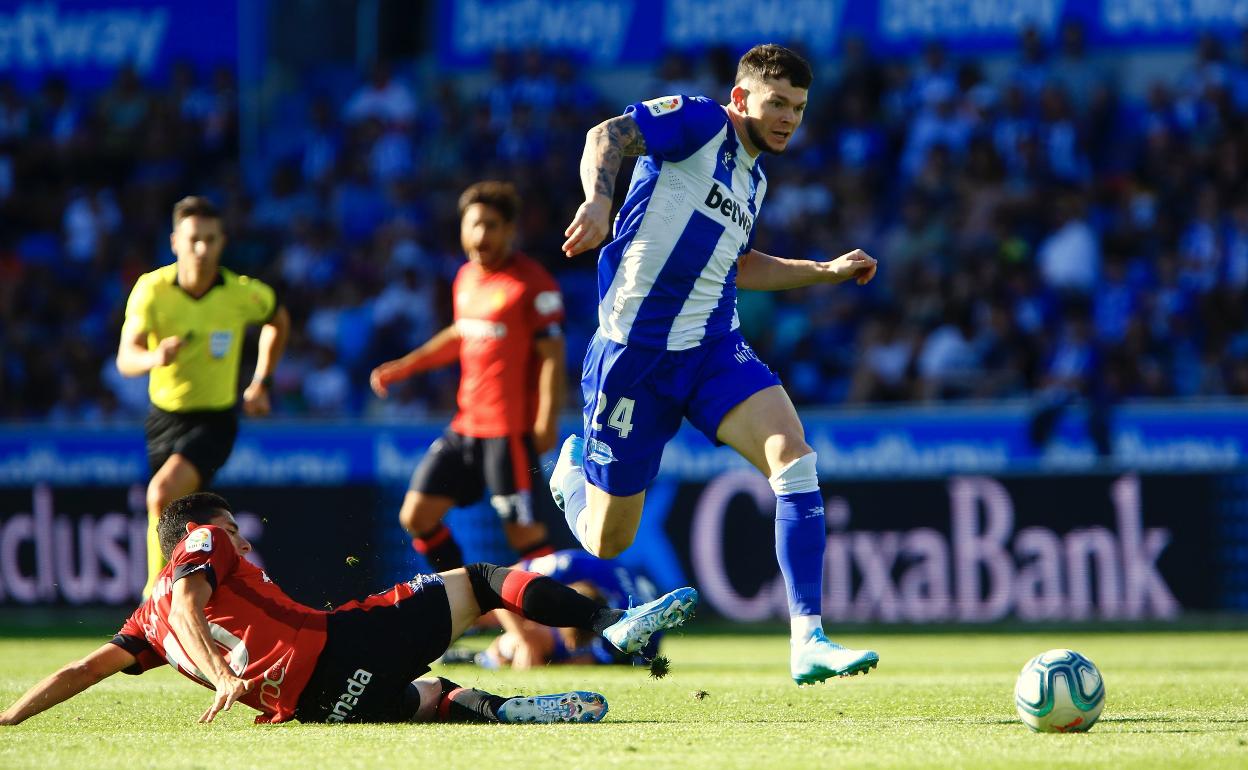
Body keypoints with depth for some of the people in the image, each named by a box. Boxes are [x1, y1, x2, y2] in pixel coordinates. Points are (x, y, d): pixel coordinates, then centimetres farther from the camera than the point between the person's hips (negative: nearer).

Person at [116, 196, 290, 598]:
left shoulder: (243, 293, -12)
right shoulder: (152, 289, -13)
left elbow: (278, 320, 13)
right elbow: (126, 358, -24)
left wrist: (261, 382, 12)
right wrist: (156, 358, -46)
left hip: (214, 420, -3)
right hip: (164, 416, 3)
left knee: (163, 493, -28)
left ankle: (157, 592, -17)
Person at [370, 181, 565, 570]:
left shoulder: (533, 283, -12)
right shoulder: (466, 277, 12)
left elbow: (552, 354, -15)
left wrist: (547, 422, -22)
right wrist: (404, 366, 24)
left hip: (511, 431, -9)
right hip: (465, 424, 9)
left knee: (523, 530, -8)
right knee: (416, 516, 8)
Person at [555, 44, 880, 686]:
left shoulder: (753, 178, 17)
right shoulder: (699, 122, -6)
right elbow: (608, 135, -21)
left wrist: (828, 271, 26)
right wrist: (598, 198, -41)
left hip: (713, 348, 6)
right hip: (634, 349, -6)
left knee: (793, 455, -22)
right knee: (606, 544, 3)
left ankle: (808, 642, -26)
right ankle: (573, 472, 43)